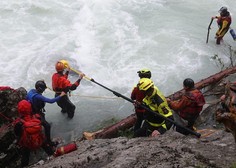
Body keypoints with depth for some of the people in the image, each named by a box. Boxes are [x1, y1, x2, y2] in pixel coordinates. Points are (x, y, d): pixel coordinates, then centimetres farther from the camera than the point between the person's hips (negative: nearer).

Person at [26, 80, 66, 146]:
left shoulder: (31, 91, -12)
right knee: (47, 126, -8)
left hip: (31, 111, 10)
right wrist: (60, 96, -34)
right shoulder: (37, 96, -39)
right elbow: (51, 101, -41)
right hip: (36, 114, -10)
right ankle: (49, 141, 1)